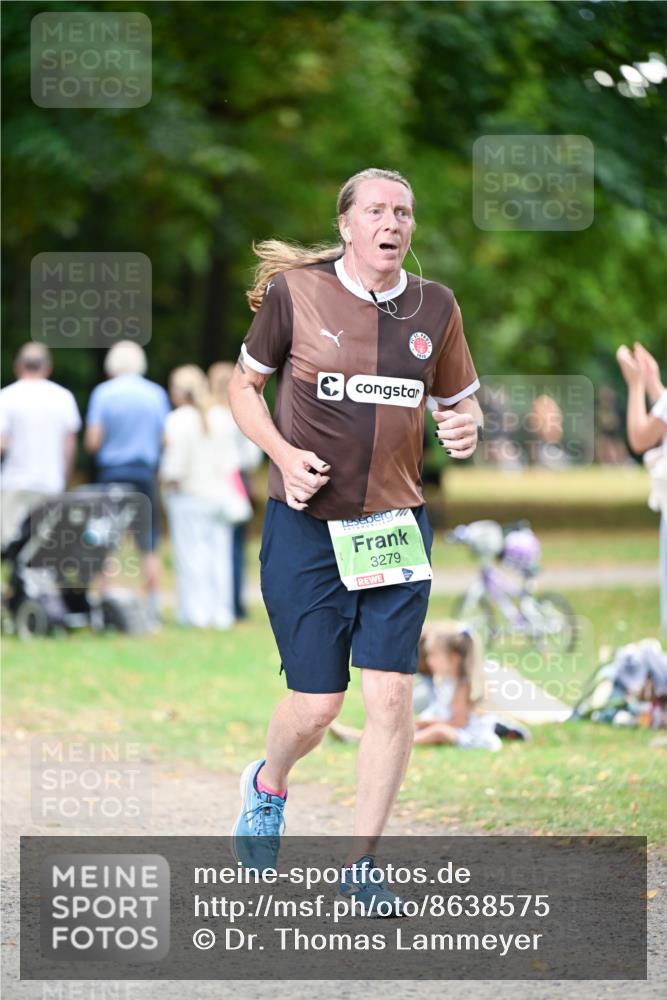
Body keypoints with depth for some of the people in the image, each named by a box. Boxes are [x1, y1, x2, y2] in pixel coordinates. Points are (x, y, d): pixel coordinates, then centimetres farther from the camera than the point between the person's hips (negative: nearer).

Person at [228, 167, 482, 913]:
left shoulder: (435, 307, 4)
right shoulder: (295, 293, -5)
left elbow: (458, 399, 16)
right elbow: (244, 385, 6)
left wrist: (464, 428, -8)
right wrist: (283, 453, -10)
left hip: (395, 524, 3)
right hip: (305, 523, -3)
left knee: (392, 693, -6)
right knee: (316, 703, -3)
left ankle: (361, 865, 8)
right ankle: (267, 786, 33)